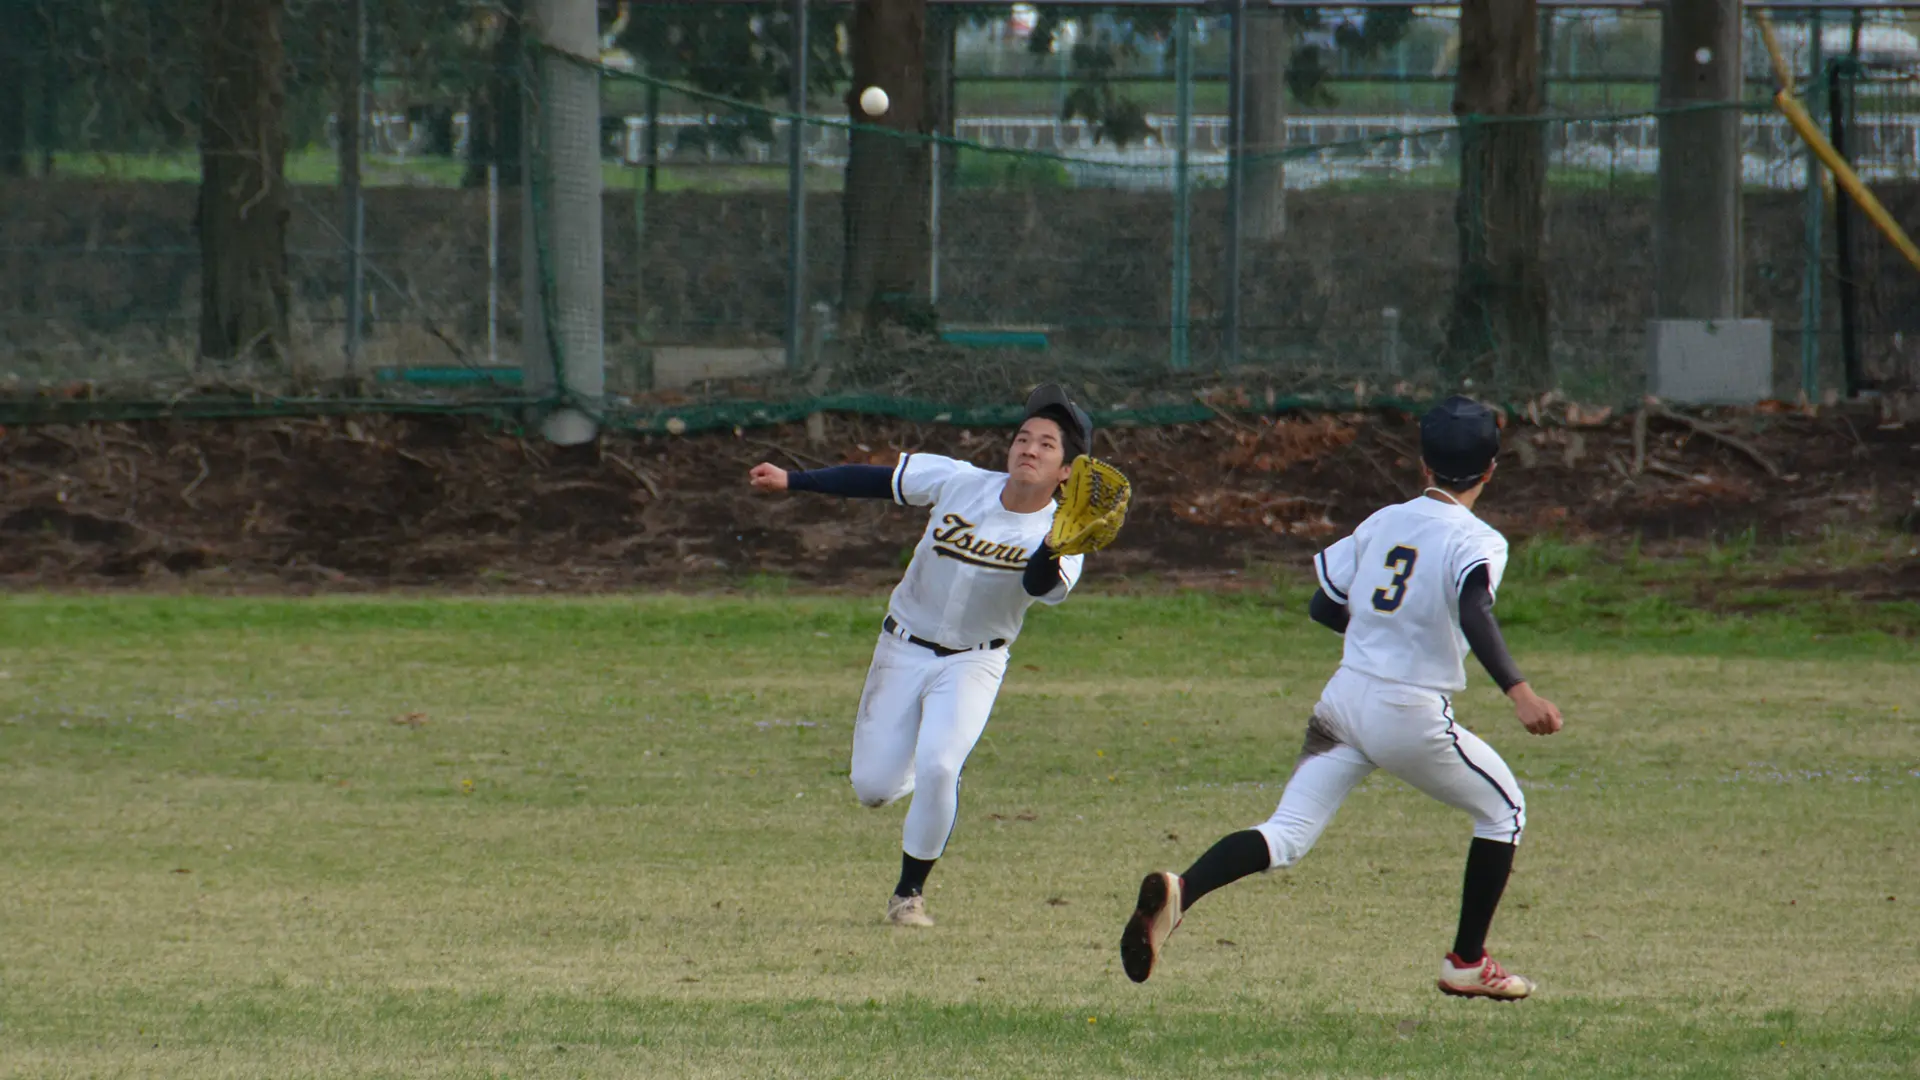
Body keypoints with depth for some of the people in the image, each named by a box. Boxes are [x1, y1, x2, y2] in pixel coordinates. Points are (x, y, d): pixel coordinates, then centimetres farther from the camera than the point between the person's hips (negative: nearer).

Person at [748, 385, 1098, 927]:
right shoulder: (961, 483, -13)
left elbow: (1040, 585, -41)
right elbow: (876, 481, -2)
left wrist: (1054, 550, -62)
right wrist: (790, 481, 1)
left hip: (972, 664, -2)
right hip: (904, 651, 2)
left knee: (937, 768, -24)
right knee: (874, 788, 0)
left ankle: (909, 893, -3)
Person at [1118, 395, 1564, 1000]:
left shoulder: (1383, 524, 10)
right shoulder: (1476, 541, -7)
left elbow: (1325, 606, 15)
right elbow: (1474, 613, -26)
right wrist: (1518, 691, -36)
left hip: (1344, 700, 4)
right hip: (1413, 717, -4)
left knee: (1286, 836, 0)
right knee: (1503, 810, 20)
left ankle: (1179, 891, -28)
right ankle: (1467, 964, 20)